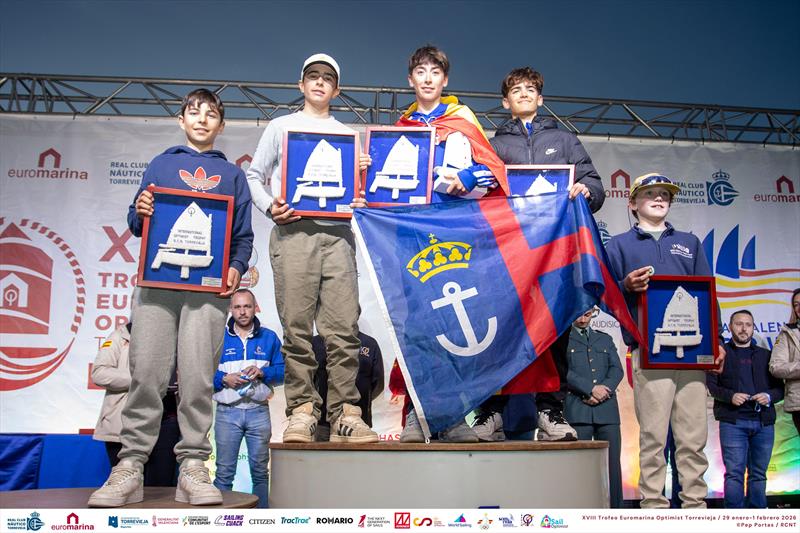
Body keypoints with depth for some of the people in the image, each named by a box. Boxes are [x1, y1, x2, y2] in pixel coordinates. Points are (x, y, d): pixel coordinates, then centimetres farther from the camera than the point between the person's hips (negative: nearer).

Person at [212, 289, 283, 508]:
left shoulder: (269, 337, 9)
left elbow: (282, 372, 7)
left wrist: (262, 372, -10)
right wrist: (224, 379, -13)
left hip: (259, 412, 1)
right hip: (227, 412, -1)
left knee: (260, 471, 8)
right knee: (224, 472, 0)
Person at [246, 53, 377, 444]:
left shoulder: (347, 134, 25)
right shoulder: (281, 127, 20)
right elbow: (254, 176, 14)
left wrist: (359, 198, -1)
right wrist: (269, 206, -5)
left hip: (337, 234, 1)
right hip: (292, 232, -1)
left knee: (343, 328, -8)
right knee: (296, 327, -6)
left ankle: (344, 414, -6)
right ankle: (302, 411, -1)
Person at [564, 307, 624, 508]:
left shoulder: (605, 339, 23)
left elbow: (617, 370, 12)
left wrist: (604, 389, -7)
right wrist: (591, 389, -12)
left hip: (607, 408, 3)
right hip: (577, 409, -3)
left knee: (612, 462, -1)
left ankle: (615, 511, 3)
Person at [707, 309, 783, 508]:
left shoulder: (765, 355, 19)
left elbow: (780, 388, 16)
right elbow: (710, 385, 1)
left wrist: (769, 396, -6)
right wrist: (730, 396, -15)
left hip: (764, 422, 3)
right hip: (733, 421, -3)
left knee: (759, 474, 7)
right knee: (734, 473, -7)